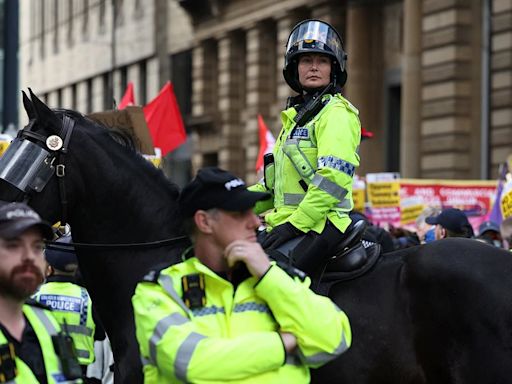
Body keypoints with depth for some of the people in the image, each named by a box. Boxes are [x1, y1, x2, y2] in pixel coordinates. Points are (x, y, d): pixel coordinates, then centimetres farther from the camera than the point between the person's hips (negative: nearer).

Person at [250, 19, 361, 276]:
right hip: (286, 226, 10)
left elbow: (333, 179, -18)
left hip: (318, 226, -10)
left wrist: (294, 225, -21)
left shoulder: (336, 113, -6)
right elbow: (276, 183, 29)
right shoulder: (295, 117, 25)